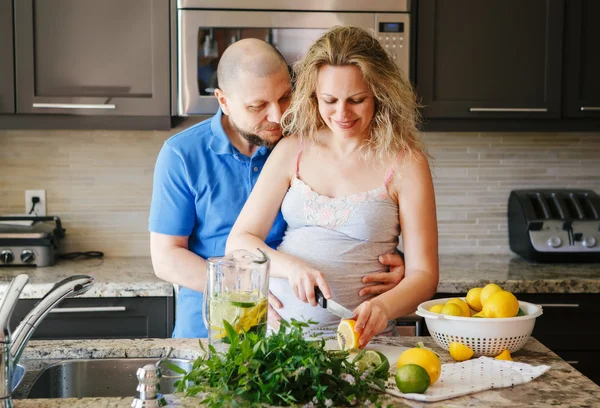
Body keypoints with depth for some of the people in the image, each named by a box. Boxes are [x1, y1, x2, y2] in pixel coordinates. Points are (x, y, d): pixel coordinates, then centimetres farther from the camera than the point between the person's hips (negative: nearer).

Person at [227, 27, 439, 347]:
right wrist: (292, 267, -13)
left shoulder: (405, 163, -1)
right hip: (278, 328, 3)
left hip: (358, 336, -3)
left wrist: (383, 307, -24)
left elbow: (423, 274, -3)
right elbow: (238, 241, 6)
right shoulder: (292, 150, 7)